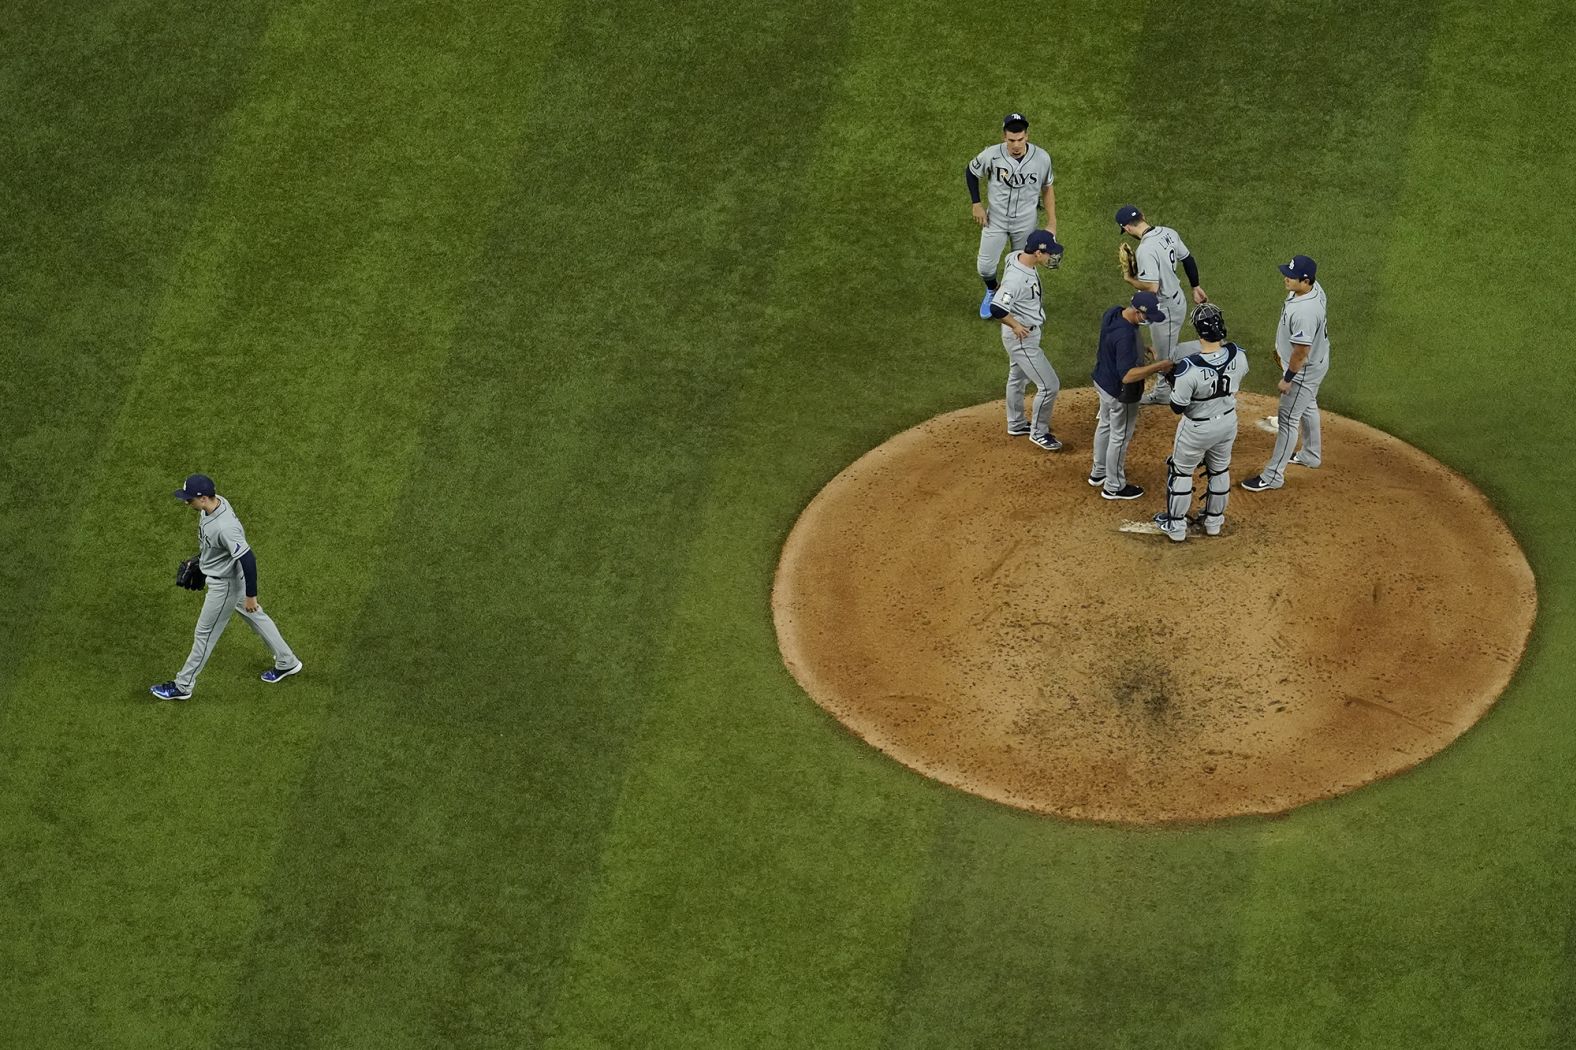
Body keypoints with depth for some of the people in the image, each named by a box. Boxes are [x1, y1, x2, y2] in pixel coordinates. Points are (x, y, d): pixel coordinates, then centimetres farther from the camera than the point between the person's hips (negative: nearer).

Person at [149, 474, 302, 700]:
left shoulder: (225, 527, -39)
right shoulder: (215, 502, -11)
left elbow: (248, 560, -33)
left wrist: (251, 595, -23)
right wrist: (199, 558, 25)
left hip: (225, 584, -9)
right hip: (232, 577, 9)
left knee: (205, 633, 7)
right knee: (255, 616, 24)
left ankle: (183, 686, 23)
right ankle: (287, 662, 40)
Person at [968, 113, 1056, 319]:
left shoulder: (1042, 158, -20)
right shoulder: (992, 155, -23)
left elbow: (1047, 188, -4)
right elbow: (971, 172, -2)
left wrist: (1051, 223, -4)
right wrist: (976, 204, -6)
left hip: (1026, 224, 0)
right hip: (995, 220, 0)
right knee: (985, 266, 7)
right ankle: (991, 292, 42)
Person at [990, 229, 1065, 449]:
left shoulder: (1017, 257, -8)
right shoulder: (1016, 278, -36)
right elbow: (997, 308, -40)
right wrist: (1016, 325, -23)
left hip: (1026, 333, 10)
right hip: (1022, 339, -10)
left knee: (1018, 378, 28)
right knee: (1049, 385, -2)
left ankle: (1016, 424, 47)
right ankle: (1038, 432, 16)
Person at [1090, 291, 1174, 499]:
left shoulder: (1112, 313, -10)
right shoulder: (1125, 335, -38)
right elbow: (1127, 375, -39)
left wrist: (1141, 349, 5)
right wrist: (1158, 366, -36)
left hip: (1103, 380, 9)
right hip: (1119, 393, -9)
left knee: (1105, 425, 29)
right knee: (1120, 437, 12)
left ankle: (1099, 472, 50)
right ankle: (1114, 487, 30)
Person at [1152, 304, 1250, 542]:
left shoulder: (1188, 369, -36)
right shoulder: (1239, 356, -21)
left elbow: (1177, 408, -22)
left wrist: (1173, 380, -6)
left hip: (1197, 429, -4)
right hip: (1228, 423, 4)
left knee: (1180, 472, 20)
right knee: (1220, 470, 27)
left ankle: (1176, 527, 34)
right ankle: (1214, 521, 45)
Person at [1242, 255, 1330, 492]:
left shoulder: (1304, 312, -41)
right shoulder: (1313, 287, -10)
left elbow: (1301, 352, -32)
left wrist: (1287, 378, -18)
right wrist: (1282, 346, 22)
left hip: (1304, 370, -10)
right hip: (1316, 361, 10)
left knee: (1288, 419, 3)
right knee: (1307, 407, 29)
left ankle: (1273, 476, 14)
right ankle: (1311, 455, 50)